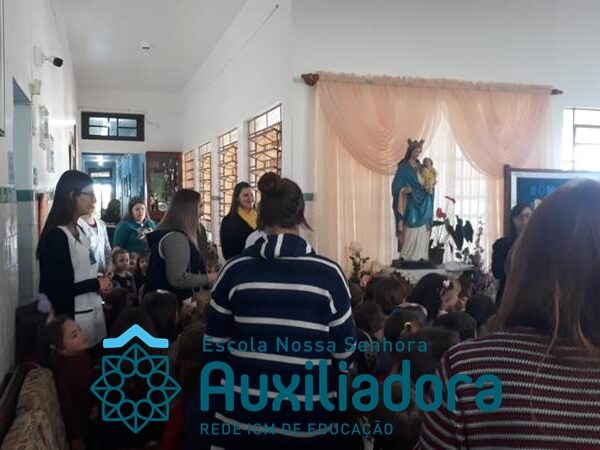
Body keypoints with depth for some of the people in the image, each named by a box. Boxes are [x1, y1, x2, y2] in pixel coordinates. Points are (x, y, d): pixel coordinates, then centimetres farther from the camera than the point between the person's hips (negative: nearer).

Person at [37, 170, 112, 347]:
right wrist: (96, 284, -14)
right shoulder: (56, 236, -17)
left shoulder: (78, 231, 11)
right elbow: (56, 289, -20)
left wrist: (100, 281, 1)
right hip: (73, 318, -8)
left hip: (92, 312, 8)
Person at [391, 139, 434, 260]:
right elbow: (396, 186, -11)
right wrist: (403, 190, -28)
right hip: (410, 204, -7)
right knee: (411, 232, -10)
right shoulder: (403, 167, -8)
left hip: (422, 204, 7)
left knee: (422, 232, 6)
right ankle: (406, 257, -2)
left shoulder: (419, 166, 13)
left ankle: (419, 258, 13)